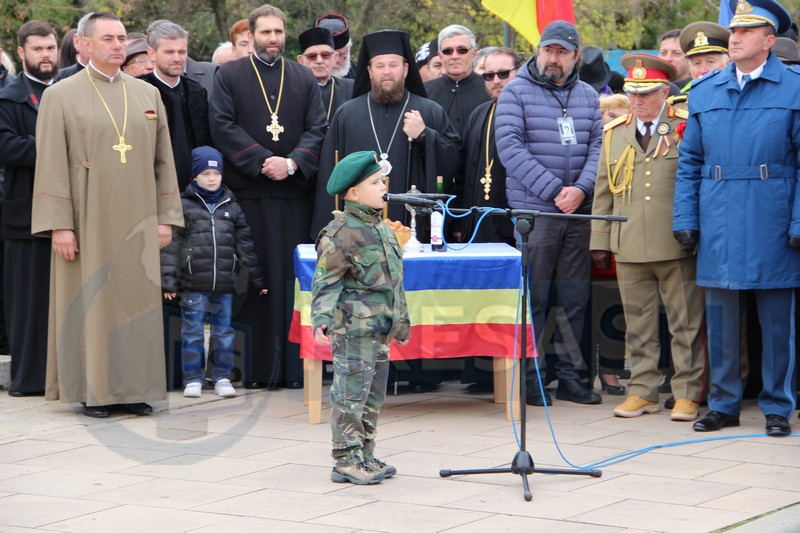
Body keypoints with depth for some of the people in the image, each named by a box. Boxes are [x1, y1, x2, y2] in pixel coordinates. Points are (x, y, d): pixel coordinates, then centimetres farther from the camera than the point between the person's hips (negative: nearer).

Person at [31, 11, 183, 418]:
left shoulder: (147, 94, 9)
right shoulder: (61, 96, -2)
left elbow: (162, 160, 11)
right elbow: (51, 165, -6)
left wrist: (166, 217, 4)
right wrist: (59, 225, -12)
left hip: (136, 222, 3)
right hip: (87, 221, -3)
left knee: (138, 301, 4)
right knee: (88, 302, 0)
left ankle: (133, 387, 11)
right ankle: (91, 390, 7)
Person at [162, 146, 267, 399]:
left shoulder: (231, 207, 10)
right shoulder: (184, 205, 0)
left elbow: (244, 244, 13)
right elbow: (172, 244, -4)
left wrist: (256, 279, 12)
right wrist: (168, 280, -10)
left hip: (224, 284, 3)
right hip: (193, 285, -3)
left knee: (223, 332, 8)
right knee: (192, 333, 3)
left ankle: (222, 377, 17)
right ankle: (193, 379, 11)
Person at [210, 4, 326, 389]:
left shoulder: (305, 79, 13)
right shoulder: (229, 75, 7)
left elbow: (317, 129, 5)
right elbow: (222, 126, -3)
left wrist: (293, 163, -12)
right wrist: (262, 162, -12)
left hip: (294, 191, 2)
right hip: (246, 191, -2)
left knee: (292, 277, 0)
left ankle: (292, 365, 4)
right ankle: (252, 367, 2)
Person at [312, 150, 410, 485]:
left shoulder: (383, 229, 15)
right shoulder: (340, 234, -12)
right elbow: (325, 281, -14)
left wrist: (402, 321, 27)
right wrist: (321, 318, -25)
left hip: (380, 330, 9)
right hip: (353, 330, -9)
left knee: (374, 395, 13)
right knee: (351, 395, -6)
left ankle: (365, 455, 22)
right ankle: (346, 461, 0)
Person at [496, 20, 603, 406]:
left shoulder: (587, 96, 13)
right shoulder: (516, 92, 0)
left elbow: (597, 146, 7)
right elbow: (510, 147, -10)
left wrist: (581, 189, -11)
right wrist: (553, 190, -15)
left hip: (579, 213, 4)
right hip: (534, 210, -4)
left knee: (575, 298, 7)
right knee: (533, 298, -3)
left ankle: (569, 376, 14)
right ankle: (530, 379, 4)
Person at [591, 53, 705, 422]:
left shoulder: (687, 129, 2)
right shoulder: (614, 134, 14)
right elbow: (603, 191, 16)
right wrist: (599, 240, 12)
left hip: (677, 247, -3)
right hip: (630, 248, 3)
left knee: (685, 323, 2)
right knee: (638, 324, 8)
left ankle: (687, 393, 9)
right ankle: (643, 391, 16)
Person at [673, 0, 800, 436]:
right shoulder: (704, 92, 10)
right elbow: (690, 161, 13)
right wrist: (685, 219, 6)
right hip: (718, 224, 3)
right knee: (719, 317, 7)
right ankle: (723, 403, 19)